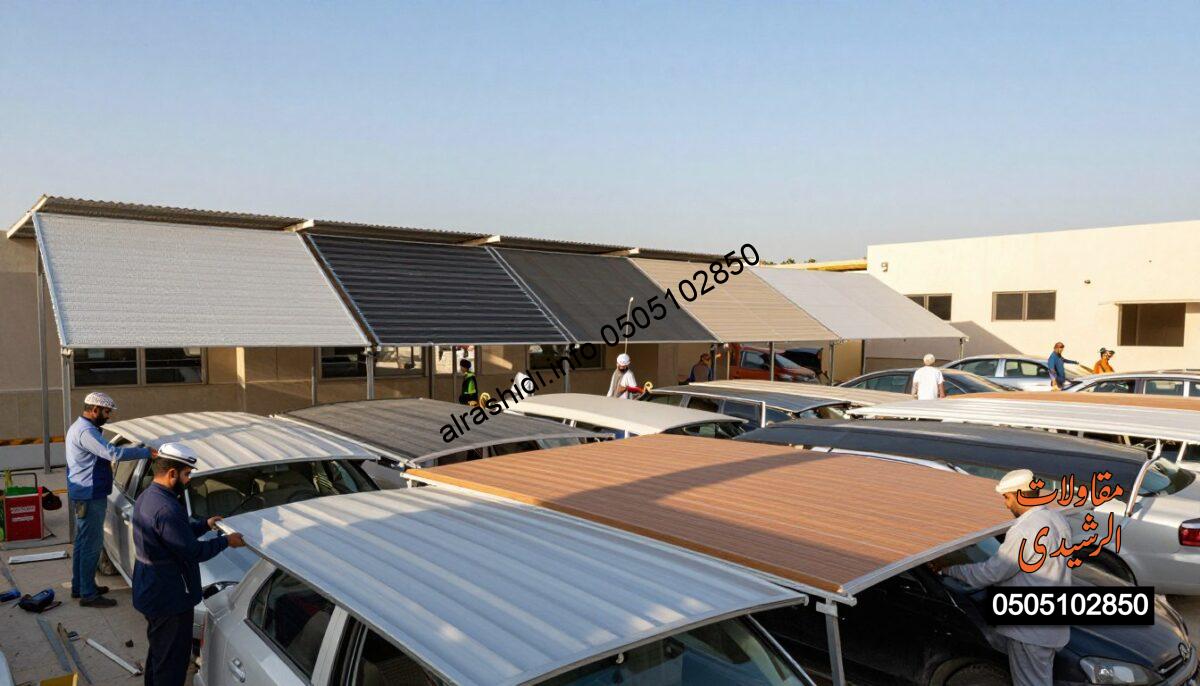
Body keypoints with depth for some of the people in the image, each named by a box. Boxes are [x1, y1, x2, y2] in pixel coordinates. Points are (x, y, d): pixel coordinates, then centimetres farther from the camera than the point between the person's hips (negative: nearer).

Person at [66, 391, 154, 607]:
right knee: (92, 545, -5)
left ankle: (79, 586, 30)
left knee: (82, 542, 19)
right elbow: (113, 453, -33)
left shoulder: (78, 428, 14)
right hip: (90, 498, -11)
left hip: (82, 496, 11)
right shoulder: (86, 432, -21)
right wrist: (148, 452, -29)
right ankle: (88, 594, 1)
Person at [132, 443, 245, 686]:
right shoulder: (167, 509, -29)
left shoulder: (146, 497, 4)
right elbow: (193, 552, -25)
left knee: (158, 650, 26)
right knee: (172, 661, 5)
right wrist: (226, 541, -13)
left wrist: (205, 524, 10)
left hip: (151, 593, 10)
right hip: (169, 599, -10)